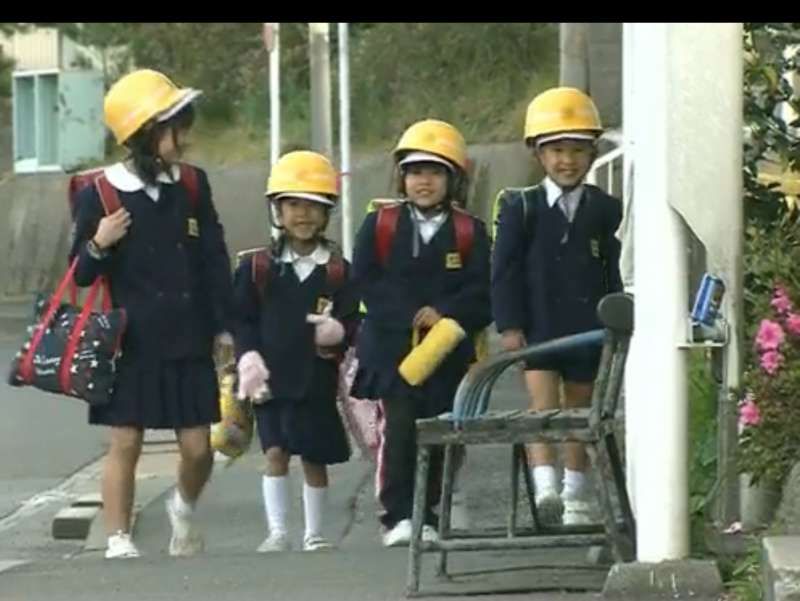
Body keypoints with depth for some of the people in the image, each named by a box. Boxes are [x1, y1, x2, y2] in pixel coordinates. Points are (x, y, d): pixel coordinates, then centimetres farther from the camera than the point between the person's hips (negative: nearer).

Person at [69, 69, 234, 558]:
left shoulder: (192, 186, 4)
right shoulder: (101, 194, -5)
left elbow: (215, 260, 8)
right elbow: (82, 275, 1)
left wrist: (224, 325, 5)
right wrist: (98, 246, -20)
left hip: (189, 339, 3)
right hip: (131, 344, -3)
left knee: (197, 447, 4)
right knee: (125, 443, 0)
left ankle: (184, 508, 35)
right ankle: (119, 540, 9)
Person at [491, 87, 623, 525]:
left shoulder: (604, 210, 5)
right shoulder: (521, 208, -1)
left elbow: (611, 274, 10)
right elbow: (504, 270, -3)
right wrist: (509, 325, -10)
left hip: (587, 328, 3)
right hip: (536, 327, -3)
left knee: (579, 410, 10)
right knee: (542, 405, -14)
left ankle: (575, 497, 19)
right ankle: (545, 488, -27)